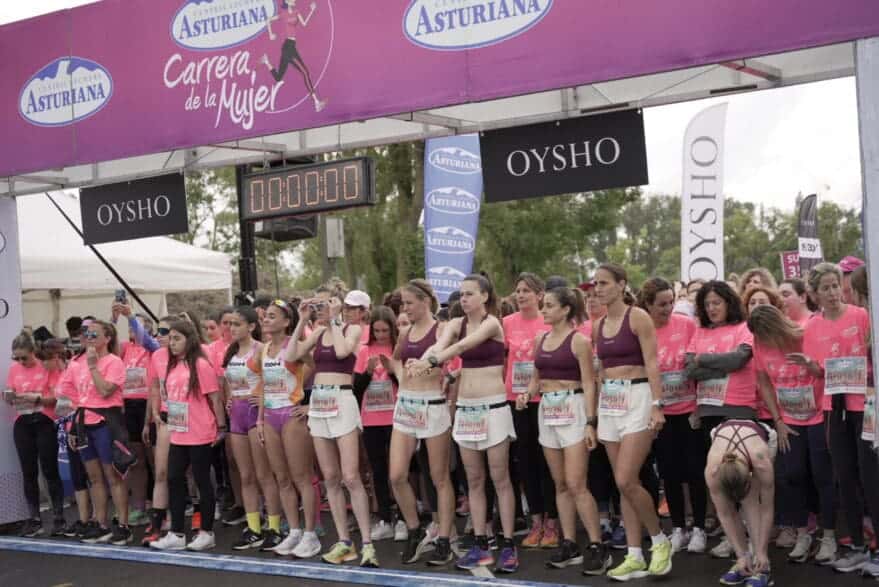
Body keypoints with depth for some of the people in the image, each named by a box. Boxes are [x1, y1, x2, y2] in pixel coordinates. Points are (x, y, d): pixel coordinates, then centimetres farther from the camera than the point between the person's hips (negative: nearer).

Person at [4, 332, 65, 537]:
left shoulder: (47, 366, -6)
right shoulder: (14, 369, 8)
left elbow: (57, 398, -8)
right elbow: (10, 397, 14)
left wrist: (36, 398, -21)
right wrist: (9, 398, -9)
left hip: (44, 423, -4)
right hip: (22, 424, 4)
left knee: (50, 471, -2)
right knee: (29, 473, 5)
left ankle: (59, 518, 6)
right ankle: (34, 519, 12)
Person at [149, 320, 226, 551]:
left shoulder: (201, 365, -11)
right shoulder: (172, 367, 10)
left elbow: (215, 398, -10)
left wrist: (221, 427, -10)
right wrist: (169, 422, 15)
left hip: (200, 436, -7)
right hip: (177, 435, 7)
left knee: (202, 481, 3)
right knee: (174, 480, 7)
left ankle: (207, 533, 13)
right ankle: (176, 534, 14)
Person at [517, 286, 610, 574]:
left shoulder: (578, 340, -9)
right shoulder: (540, 339, 9)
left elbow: (588, 384, -11)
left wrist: (591, 423, -17)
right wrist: (527, 394, -3)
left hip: (573, 410, -6)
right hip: (547, 412, 7)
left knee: (576, 484, -10)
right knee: (560, 484, 9)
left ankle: (597, 547, -2)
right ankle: (569, 545, 16)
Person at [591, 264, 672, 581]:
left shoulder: (638, 317, -8)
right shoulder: (598, 325, 11)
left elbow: (652, 363, -12)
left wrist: (657, 405, -19)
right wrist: (595, 410, 14)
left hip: (637, 398, -7)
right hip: (608, 402, 7)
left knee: (626, 481, -13)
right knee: (623, 484, 6)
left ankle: (660, 540, 8)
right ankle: (635, 557, 11)